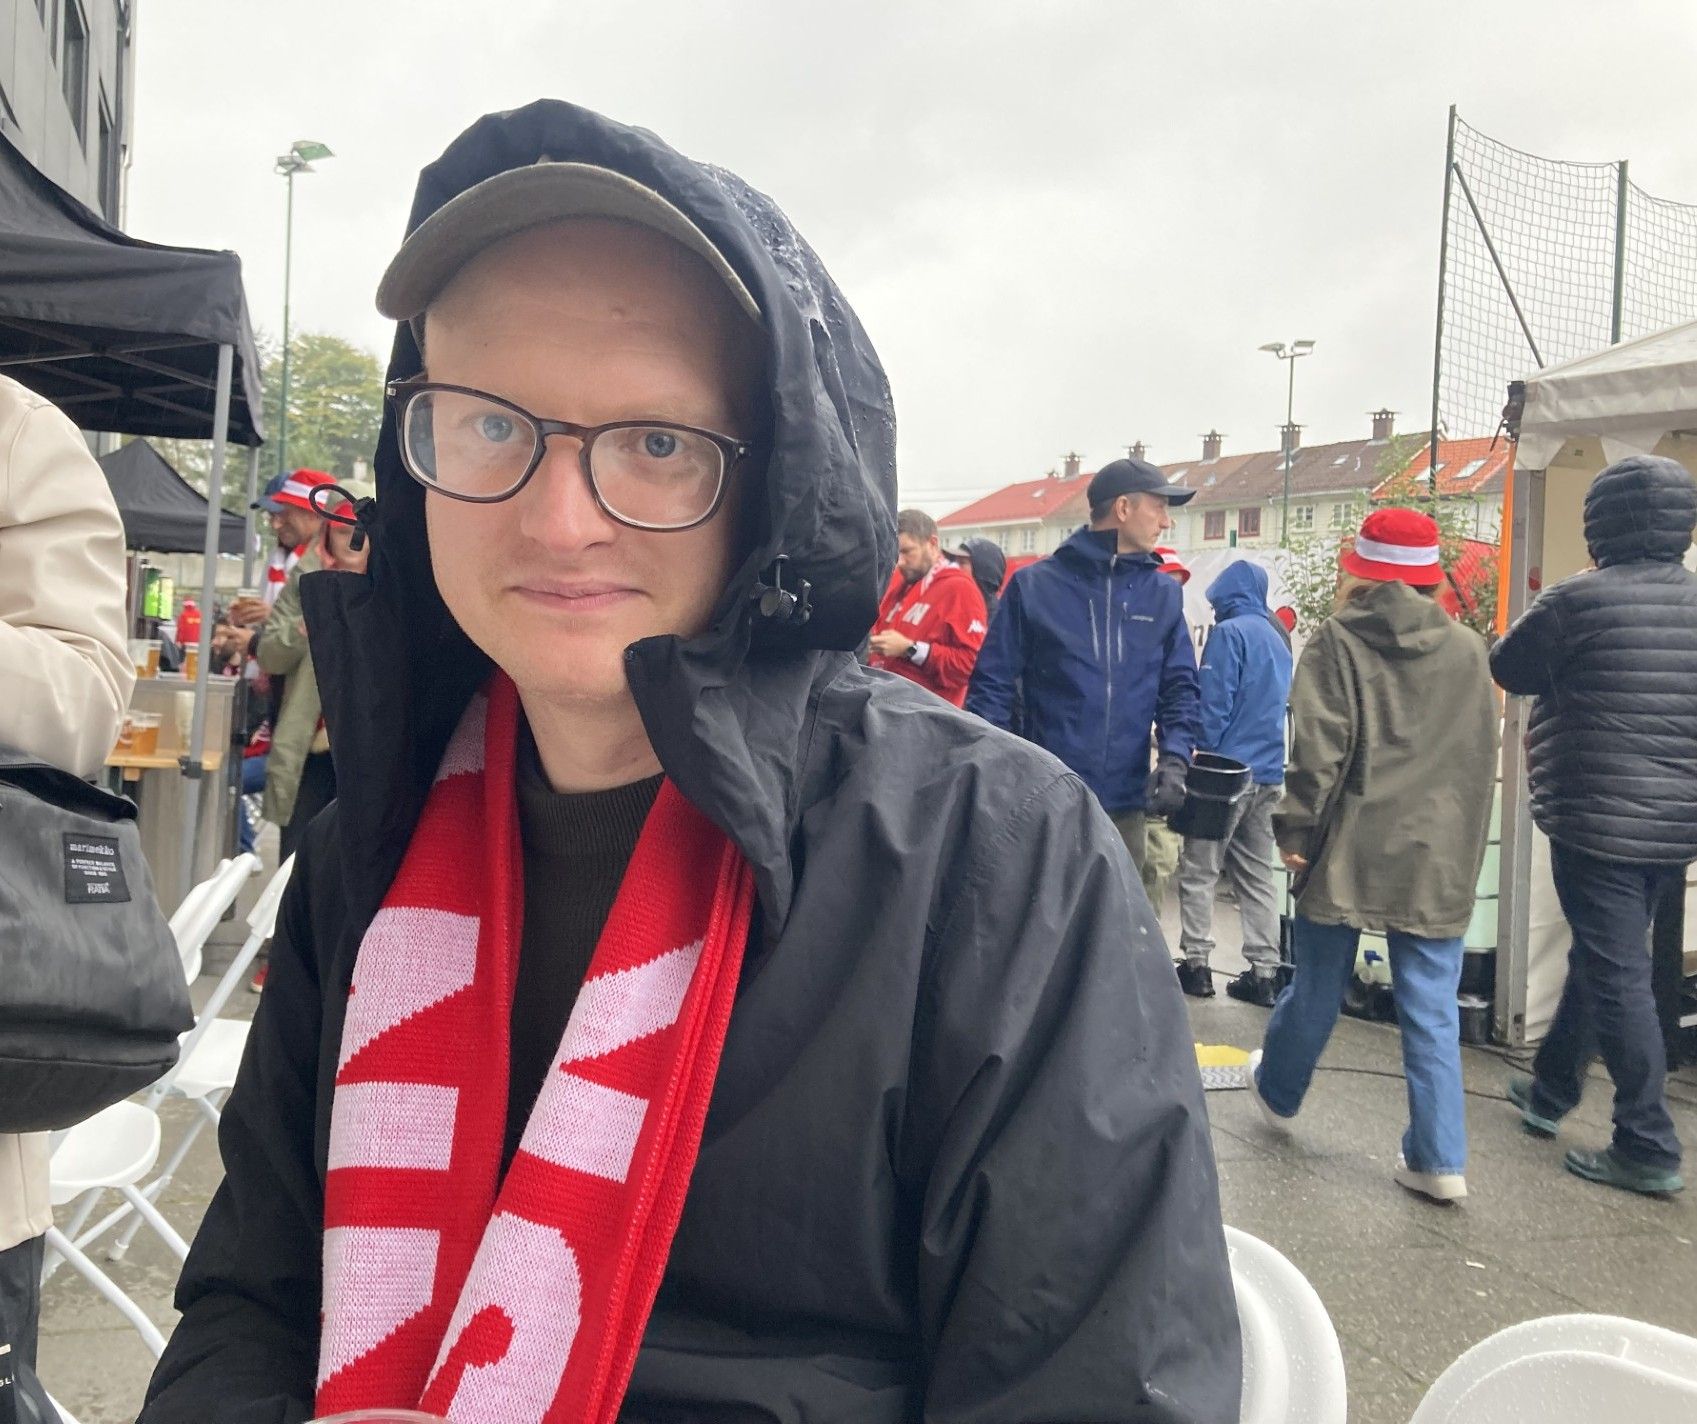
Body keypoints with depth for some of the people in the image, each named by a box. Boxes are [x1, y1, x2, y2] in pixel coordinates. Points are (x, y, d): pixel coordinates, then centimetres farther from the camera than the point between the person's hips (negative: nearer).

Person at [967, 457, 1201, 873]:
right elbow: (993, 684, -2)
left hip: (1125, 804, 4)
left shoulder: (1164, 595, 10)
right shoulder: (1034, 585, -1)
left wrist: (1175, 759, -9)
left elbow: (1180, 688, 9)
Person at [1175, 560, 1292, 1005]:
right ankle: (1263, 972, 9)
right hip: (1269, 775, 7)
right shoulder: (1278, 640, 15)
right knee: (1257, 876, 9)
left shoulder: (1230, 633, -9)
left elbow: (1213, 706, -13)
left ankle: (1196, 964, 1)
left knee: (1198, 871, 1)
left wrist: (1200, 756, -5)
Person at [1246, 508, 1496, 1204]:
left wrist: (1296, 829, -7)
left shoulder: (1338, 639, -7)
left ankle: (1278, 1091, 36)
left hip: (1349, 849, -2)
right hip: (1439, 856, 3)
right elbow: (1481, 756, 11)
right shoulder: (1468, 649, 5)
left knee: (1317, 986, 15)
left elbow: (1317, 748, -14)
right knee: (1433, 1009, 7)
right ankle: (1440, 1158, 9)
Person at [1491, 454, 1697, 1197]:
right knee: (1598, 957, 19)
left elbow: (1508, 668, 0)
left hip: (1598, 818, -7)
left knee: (1618, 976, -1)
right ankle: (1549, 1090, 35)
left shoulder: (1577, 599, -14)